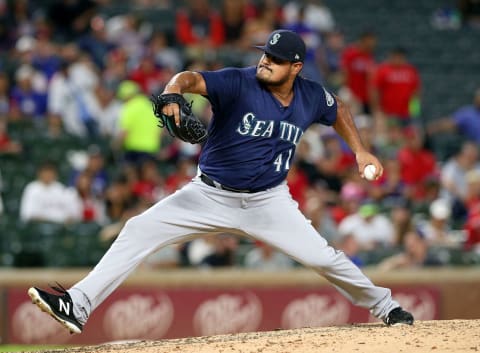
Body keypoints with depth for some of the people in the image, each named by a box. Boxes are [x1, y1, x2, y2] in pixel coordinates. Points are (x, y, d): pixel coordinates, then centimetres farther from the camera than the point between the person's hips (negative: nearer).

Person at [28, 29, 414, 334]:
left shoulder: (311, 97, -5)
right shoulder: (239, 83, -18)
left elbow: (338, 110, 18)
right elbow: (193, 78, -36)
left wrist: (360, 150, 10)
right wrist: (173, 92, -57)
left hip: (268, 201, 2)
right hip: (211, 195, -2)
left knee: (322, 257, -5)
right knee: (140, 230, -17)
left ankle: (384, 306, 22)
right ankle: (78, 306, -19)